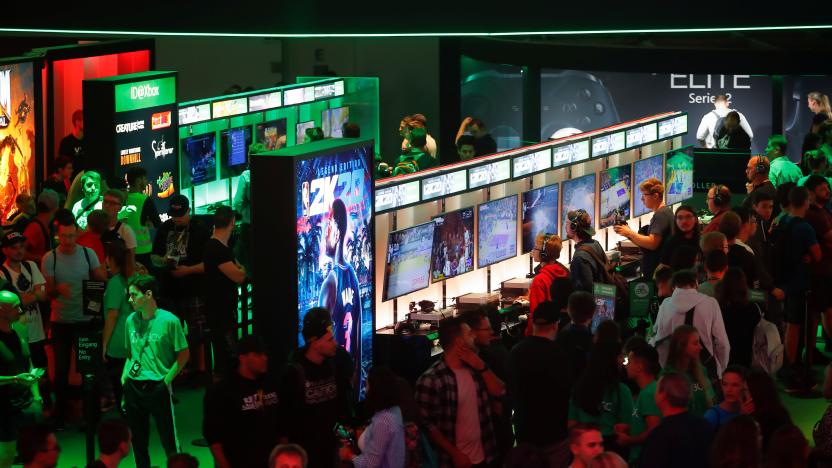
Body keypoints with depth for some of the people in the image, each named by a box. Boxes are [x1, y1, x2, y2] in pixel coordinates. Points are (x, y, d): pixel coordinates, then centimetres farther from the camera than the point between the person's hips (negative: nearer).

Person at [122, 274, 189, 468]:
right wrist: (124, 378, 8)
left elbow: (184, 354, -3)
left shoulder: (169, 321, -8)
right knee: (138, 443, 10)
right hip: (133, 387, 5)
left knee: (170, 443, -4)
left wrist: (167, 380, -7)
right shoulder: (131, 320, 8)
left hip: (158, 387, -5)